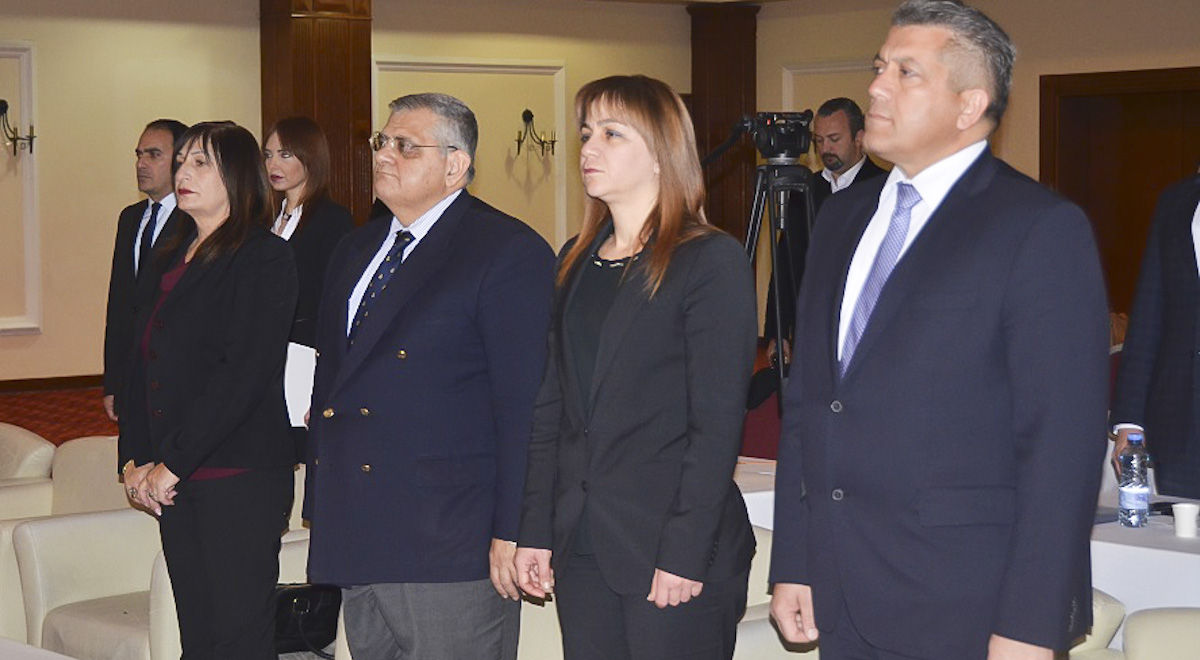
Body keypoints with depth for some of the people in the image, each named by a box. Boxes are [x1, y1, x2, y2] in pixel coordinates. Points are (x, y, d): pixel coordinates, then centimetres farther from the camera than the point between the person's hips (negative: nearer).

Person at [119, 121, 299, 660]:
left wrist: (172, 464, -15)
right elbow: (143, 364, 17)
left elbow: (244, 375, -16)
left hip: (240, 478, -7)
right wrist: (134, 460, 6)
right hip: (174, 481, 7)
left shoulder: (265, 258, -8)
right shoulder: (174, 258, 16)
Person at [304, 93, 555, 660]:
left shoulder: (508, 252, -8)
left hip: (451, 549, -7)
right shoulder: (356, 250, 17)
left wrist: (513, 533, -17)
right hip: (357, 546, 8)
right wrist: (321, 507, 17)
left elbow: (526, 404, -13)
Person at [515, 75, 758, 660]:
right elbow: (552, 408, 13)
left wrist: (684, 554, -16)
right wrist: (535, 531, 7)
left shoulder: (713, 261, -6)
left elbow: (717, 425, -11)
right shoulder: (577, 262, 13)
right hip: (580, 549, 6)